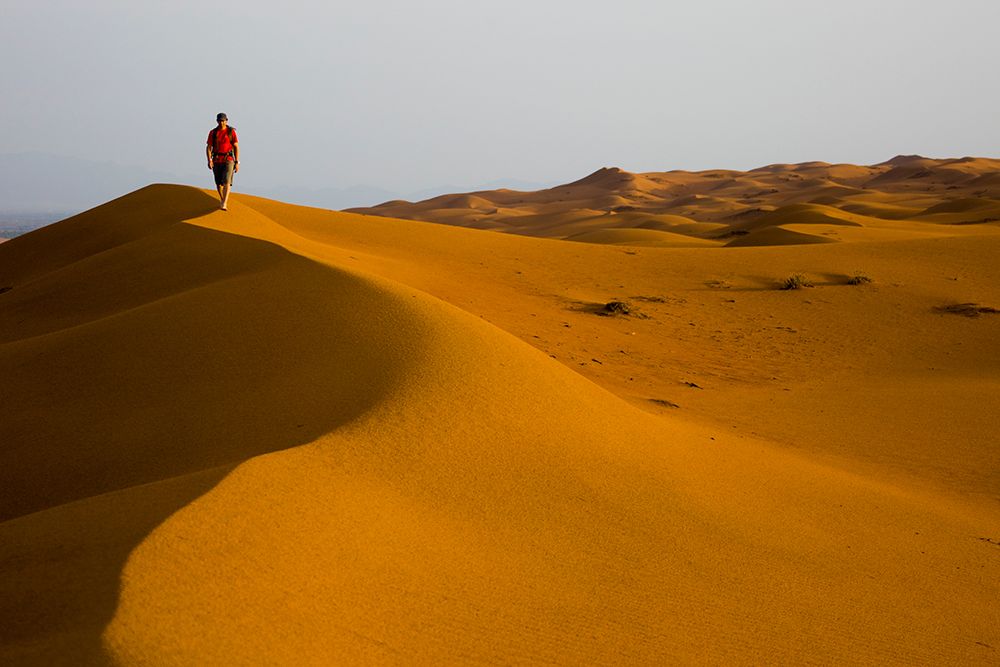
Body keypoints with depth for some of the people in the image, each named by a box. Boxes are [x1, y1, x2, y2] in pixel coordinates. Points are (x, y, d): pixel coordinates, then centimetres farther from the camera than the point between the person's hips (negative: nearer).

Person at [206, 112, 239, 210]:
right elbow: (208, 148, -1)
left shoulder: (231, 132, -4)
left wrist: (237, 162, -5)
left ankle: (224, 204, -27)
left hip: (228, 160, -3)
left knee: (227, 182, -17)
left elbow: (236, 147, -1)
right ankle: (222, 199, 39)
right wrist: (209, 160, -15)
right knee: (219, 183, 14)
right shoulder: (213, 133, 0)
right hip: (217, 160, 3)